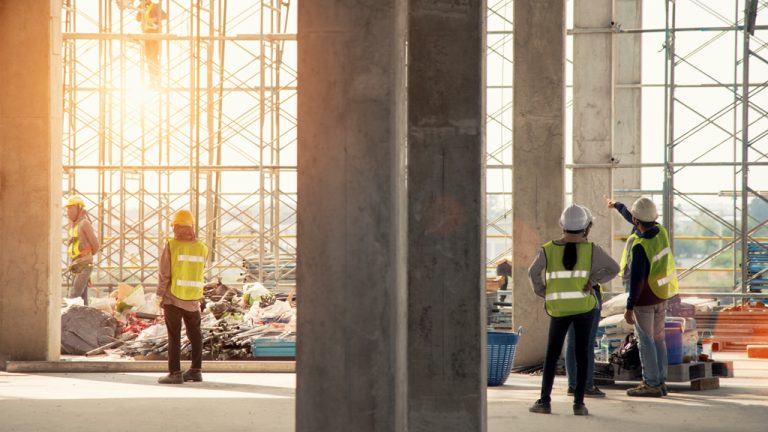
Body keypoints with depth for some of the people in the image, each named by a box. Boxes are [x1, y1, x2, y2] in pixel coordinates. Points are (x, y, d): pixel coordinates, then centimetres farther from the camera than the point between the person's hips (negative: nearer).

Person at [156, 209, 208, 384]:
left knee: (174, 336, 0)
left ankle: (175, 373, -3)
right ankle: (196, 370, 19)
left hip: (172, 298, -3)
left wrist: (159, 295, -3)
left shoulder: (171, 246, -10)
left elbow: (164, 273, -12)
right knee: (195, 334, 16)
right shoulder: (202, 248, 0)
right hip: (193, 299, 3)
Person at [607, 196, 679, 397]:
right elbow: (637, 221, 19)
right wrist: (617, 206, 34)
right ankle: (660, 382, 18)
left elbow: (636, 279, -26)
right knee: (658, 339, 14)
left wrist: (629, 307, -21)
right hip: (661, 296, 8)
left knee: (646, 341, -1)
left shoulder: (639, 245, -25)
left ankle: (651, 384, 1)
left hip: (645, 299, -8)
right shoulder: (660, 231, -2)